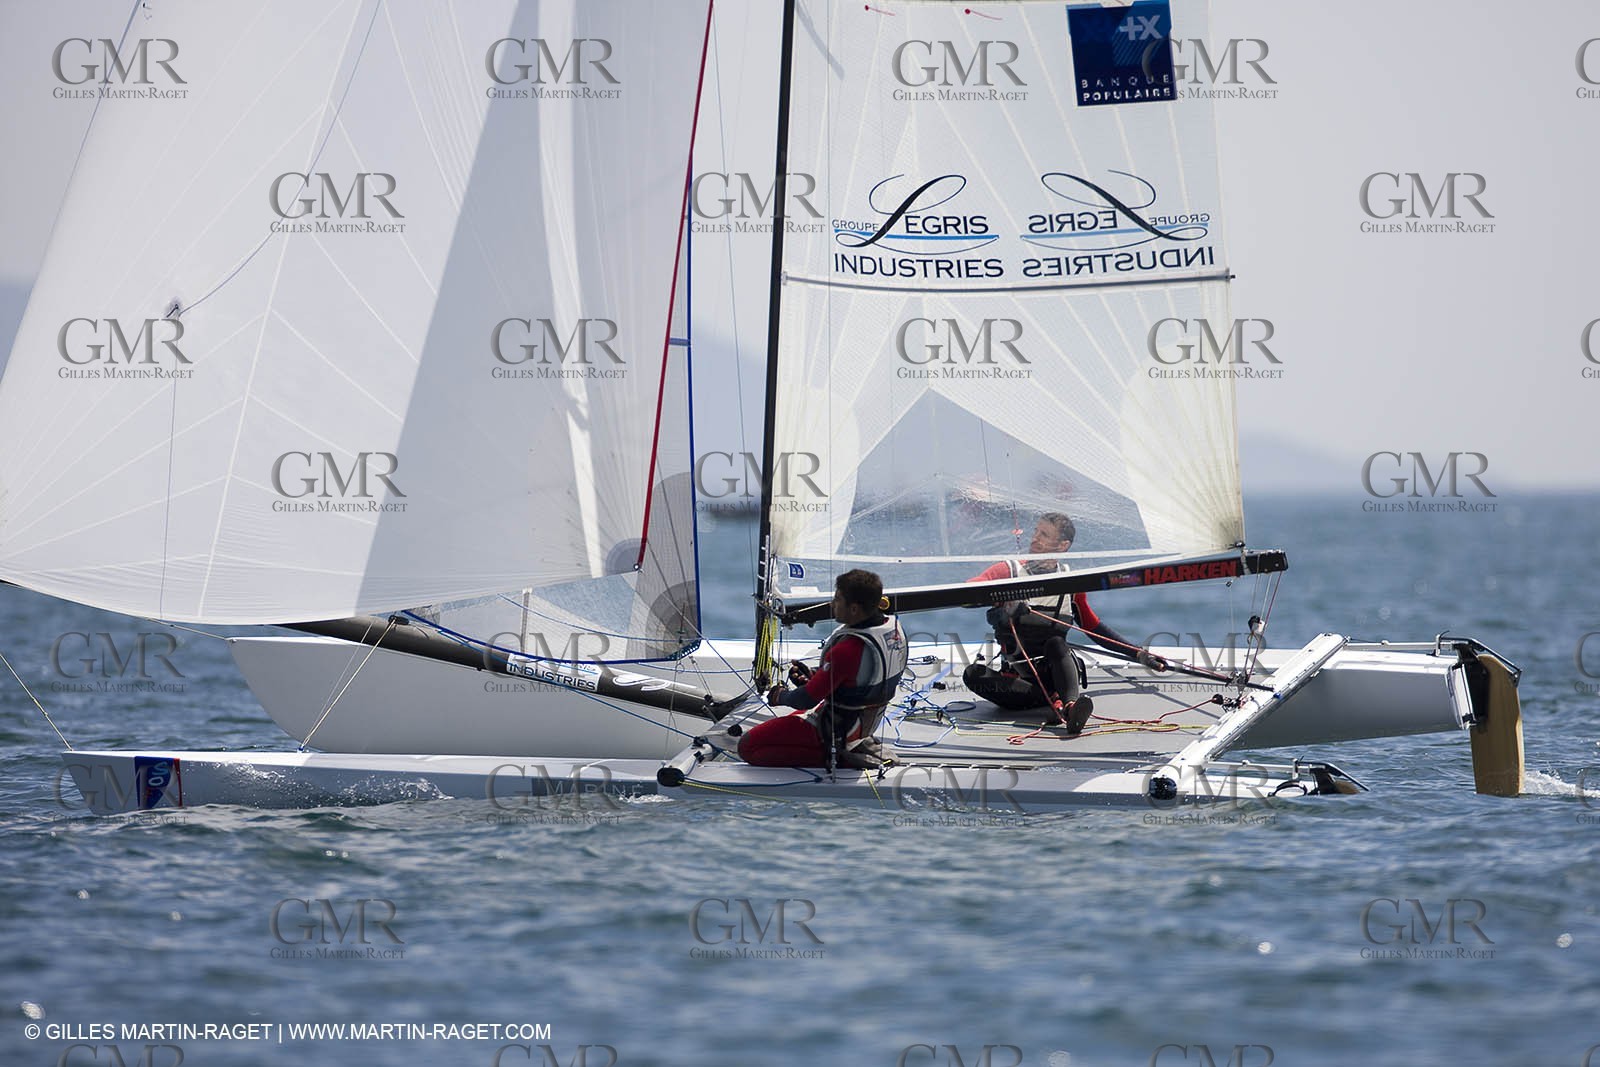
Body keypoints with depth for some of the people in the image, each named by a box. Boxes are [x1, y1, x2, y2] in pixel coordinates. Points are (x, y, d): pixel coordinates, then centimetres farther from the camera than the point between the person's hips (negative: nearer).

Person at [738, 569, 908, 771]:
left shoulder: (848, 649, -33)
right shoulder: (895, 628, -7)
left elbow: (807, 699, -23)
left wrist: (780, 697, -2)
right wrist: (814, 677, 1)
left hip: (837, 729, -9)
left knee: (747, 746, -5)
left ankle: (833, 756, -8)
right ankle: (856, 745, 14)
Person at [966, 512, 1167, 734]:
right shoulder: (1010, 571, 7)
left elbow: (1095, 629, 22)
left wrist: (1139, 655, 15)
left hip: (1056, 674, 0)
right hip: (1018, 680, 0)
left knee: (1055, 644, -31)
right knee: (973, 674, -29)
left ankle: (1071, 704, -56)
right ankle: (1055, 699, -37)